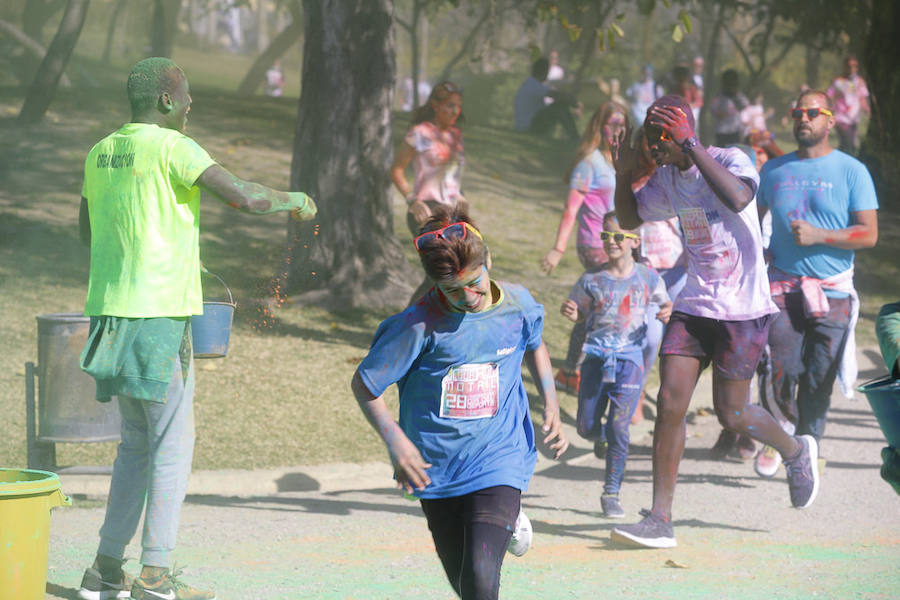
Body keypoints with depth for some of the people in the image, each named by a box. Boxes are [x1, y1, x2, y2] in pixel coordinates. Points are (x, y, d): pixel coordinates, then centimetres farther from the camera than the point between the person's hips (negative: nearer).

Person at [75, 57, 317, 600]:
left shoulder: (101, 153, 13)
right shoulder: (172, 147, -11)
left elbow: (86, 229, 25)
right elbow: (243, 197, -18)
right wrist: (295, 201, 1)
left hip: (110, 308, 8)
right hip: (160, 314, -8)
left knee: (138, 442, 16)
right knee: (173, 444, -2)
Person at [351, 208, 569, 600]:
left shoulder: (518, 304, -6)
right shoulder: (420, 326, -16)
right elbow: (364, 384, -7)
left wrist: (550, 407, 7)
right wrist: (395, 441, -18)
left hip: (499, 463, 0)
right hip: (438, 470, 0)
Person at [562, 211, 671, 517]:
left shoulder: (647, 277, 1)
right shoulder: (592, 280, 0)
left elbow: (664, 302, 16)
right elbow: (577, 313, 10)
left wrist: (668, 312, -7)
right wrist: (570, 313, -13)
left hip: (629, 357, -2)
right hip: (597, 356, 2)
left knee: (619, 426, -10)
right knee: (586, 428, 2)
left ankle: (611, 493, 1)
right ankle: (601, 436, 40)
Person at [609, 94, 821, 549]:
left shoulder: (730, 161, -14)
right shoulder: (667, 178, 7)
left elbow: (738, 199, -36)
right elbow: (629, 219, 21)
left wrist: (692, 146, -34)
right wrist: (623, 174, 3)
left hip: (743, 308, -6)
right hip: (693, 305, 6)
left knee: (730, 413, 2)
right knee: (670, 401, -8)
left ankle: (797, 451, 34)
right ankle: (660, 520, -6)